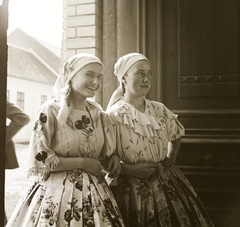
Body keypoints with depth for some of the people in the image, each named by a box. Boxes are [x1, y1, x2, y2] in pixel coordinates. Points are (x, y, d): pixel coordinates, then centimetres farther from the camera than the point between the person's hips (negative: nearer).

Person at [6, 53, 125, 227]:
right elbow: (39, 160, -13)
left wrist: (113, 157, -2)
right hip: (58, 193, -5)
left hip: (94, 192, 6)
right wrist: (81, 163, -15)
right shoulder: (51, 110, -12)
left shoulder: (97, 112, 4)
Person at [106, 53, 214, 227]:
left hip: (167, 182, 5)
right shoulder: (113, 116, -11)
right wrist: (131, 169, -19)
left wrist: (171, 158, 11)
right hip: (133, 189, -4)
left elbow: (176, 135, 24)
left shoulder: (160, 110, 4)